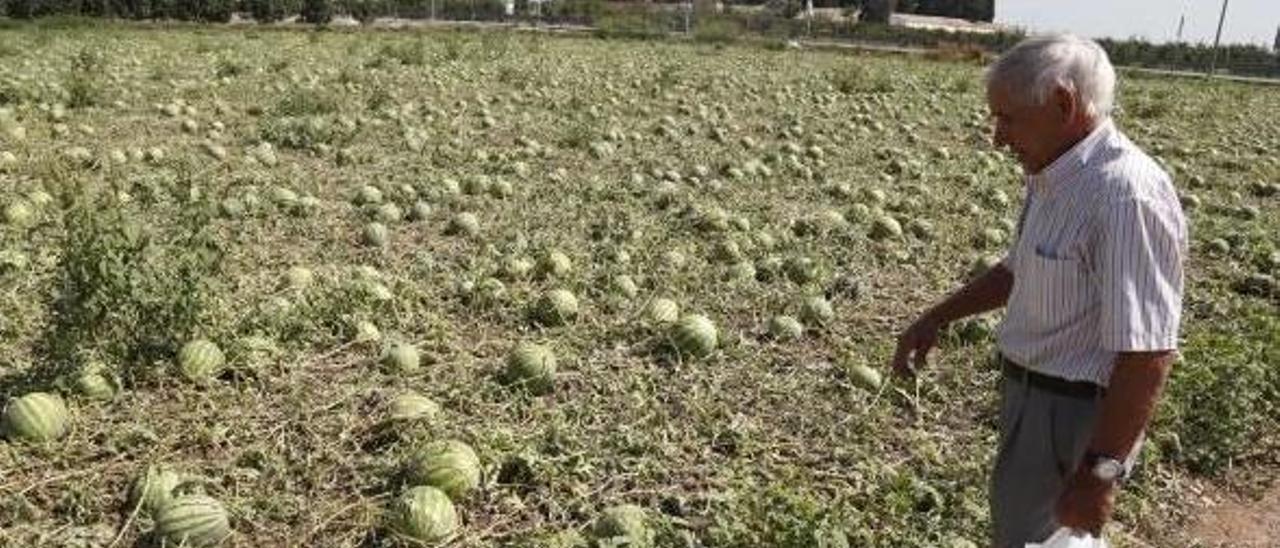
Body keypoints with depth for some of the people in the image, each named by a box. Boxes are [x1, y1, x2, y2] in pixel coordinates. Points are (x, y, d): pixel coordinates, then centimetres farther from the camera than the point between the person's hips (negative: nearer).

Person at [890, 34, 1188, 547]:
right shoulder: (1055, 176, 5)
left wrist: (1099, 471, -28)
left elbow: (1147, 353, -29)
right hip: (1031, 391, 10)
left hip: (1073, 413, -10)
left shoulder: (1127, 196, -27)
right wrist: (935, 318, 16)